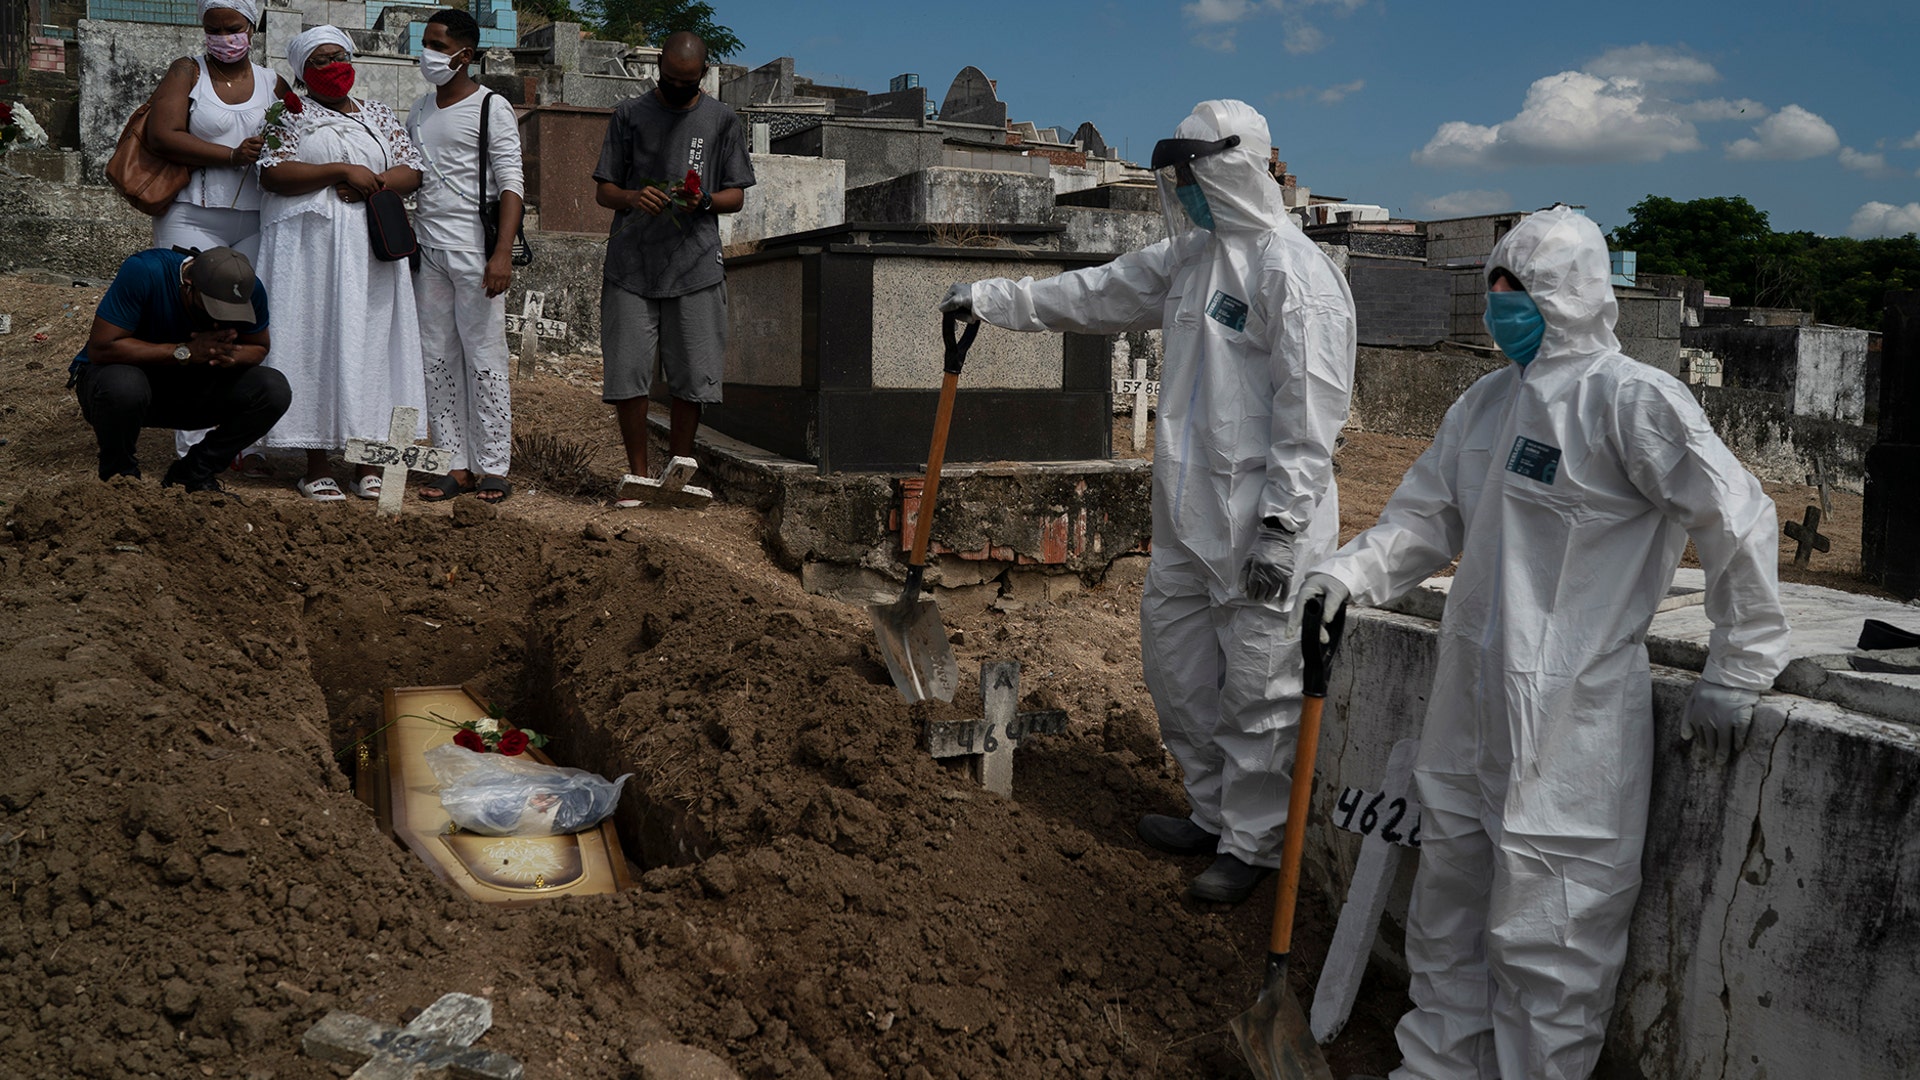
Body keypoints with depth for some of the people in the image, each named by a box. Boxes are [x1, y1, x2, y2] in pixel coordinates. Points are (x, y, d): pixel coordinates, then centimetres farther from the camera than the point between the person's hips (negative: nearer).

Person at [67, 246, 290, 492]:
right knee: (123, 387, -40)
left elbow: (258, 347, 0)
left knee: (274, 390, -19)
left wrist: (231, 356, -25)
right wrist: (185, 352, -35)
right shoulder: (144, 271, -28)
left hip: (192, 387, 4)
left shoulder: (249, 289, -16)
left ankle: (193, 474, -3)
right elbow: (100, 347, -29)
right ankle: (119, 473, -8)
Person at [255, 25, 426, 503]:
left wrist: (373, 184, -10)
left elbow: (410, 171, 10)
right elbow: (272, 174, -7)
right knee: (312, 341, -4)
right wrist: (341, 170, -14)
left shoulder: (379, 116, 17)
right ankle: (315, 466, 0)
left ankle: (368, 464, 4)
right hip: (308, 245, -3)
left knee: (370, 343, 0)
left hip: (370, 248, 3)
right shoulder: (289, 116, 7)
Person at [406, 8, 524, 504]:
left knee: (484, 358, -3)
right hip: (427, 249, 6)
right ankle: (456, 464, 10)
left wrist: (502, 253, -19)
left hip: (474, 251, -6)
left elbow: (510, 183, -10)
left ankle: (493, 467, 2)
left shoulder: (491, 108, -3)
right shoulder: (420, 110, 16)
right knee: (437, 360, 5)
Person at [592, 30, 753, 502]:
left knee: (691, 378, 1)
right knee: (628, 375, -2)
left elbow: (736, 196, 10)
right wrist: (633, 197, -13)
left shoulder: (722, 120, 10)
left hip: (695, 269, 0)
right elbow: (603, 192, 9)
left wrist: (703, 201, -12)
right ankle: (638, 475, 11)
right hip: (631, 267, 0)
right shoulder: (629, 115, 9)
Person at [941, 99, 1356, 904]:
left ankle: (1251, 845, 17)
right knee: (1176, 664, 18)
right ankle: (1212, 813, 35)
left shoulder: (1294, 271, -15)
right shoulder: (1190, 257, 13)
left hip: (1261, 519, -9)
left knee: (1258, 690, 1)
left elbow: (1311, 410, -19)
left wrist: (1280, 525, -21)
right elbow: (1094, 294, 22)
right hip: (1187, 513, 9)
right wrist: (988, 298, 22)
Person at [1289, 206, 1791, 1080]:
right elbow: (1428, 517, 15)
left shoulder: (1632, 399, -13)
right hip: (1469, 712, 8)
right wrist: (1348, 573, -2)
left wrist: (1735, 673, -8)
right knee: (1447, 909, 20)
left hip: (1570, 726, -8)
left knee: (1544, 939, 2)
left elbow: (1740, 525, -12)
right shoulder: (1485, 402, 10)